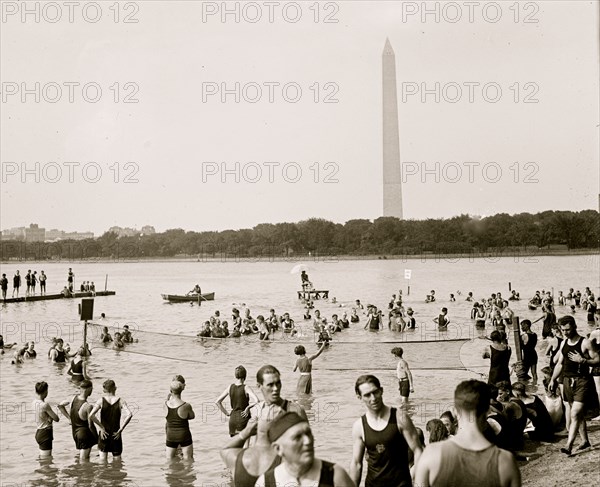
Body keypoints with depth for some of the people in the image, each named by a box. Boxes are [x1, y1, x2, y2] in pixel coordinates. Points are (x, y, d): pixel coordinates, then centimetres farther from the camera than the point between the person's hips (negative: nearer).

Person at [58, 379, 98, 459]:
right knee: (83, 460, -2)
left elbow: (60, 406, 14)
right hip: (85, 433, -8)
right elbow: (90, 425, -20)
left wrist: (69, 418, 14)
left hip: (75, 433, 8)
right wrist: (97, 439, -6)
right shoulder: (88, 406, -25)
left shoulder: (74, 398, -3)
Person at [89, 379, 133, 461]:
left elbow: (91, 415, -19)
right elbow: (129, 415, -21)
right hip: (116, 435, 0)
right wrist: (120, 430, -13)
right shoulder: (120, 401, -6)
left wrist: (102, 427, -10)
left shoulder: (101, 401, -6)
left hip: (104, 434, 0)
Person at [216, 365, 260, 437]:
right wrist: (248, 408, -11)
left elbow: (217, 401, 4)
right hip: (243, 418, -5)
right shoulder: (246, 388, -12)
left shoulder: (230, 387, 2)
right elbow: (256, 401, -26)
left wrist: (226, 413, 8)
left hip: (233, 418, 5)